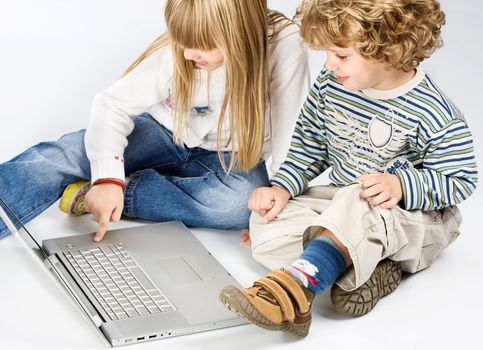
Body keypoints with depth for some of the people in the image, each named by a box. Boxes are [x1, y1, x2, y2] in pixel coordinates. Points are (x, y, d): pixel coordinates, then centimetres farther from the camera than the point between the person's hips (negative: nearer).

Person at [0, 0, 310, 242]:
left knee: (244, 200, -37)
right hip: (166, 134, 1)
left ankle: (89, 194, -28)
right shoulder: (176, 52, -22)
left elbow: (286, 138, -22)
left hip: (231, 158, -1)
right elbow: (113, 104, -19)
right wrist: (108, 178, -33)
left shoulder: (285, 45, -28)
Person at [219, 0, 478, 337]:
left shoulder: (436, 114, -20)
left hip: (412, 217, -6)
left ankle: (294, 290, -58)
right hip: (340, 205, 7)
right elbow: (309, 147, 8)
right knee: (265, 226, -16)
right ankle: (367, 267, -24)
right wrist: (283, 186, -8)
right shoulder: (330, 85, -4)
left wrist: (402, 186, -29)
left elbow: (461, 179, -13)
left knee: (354, 205, -40)